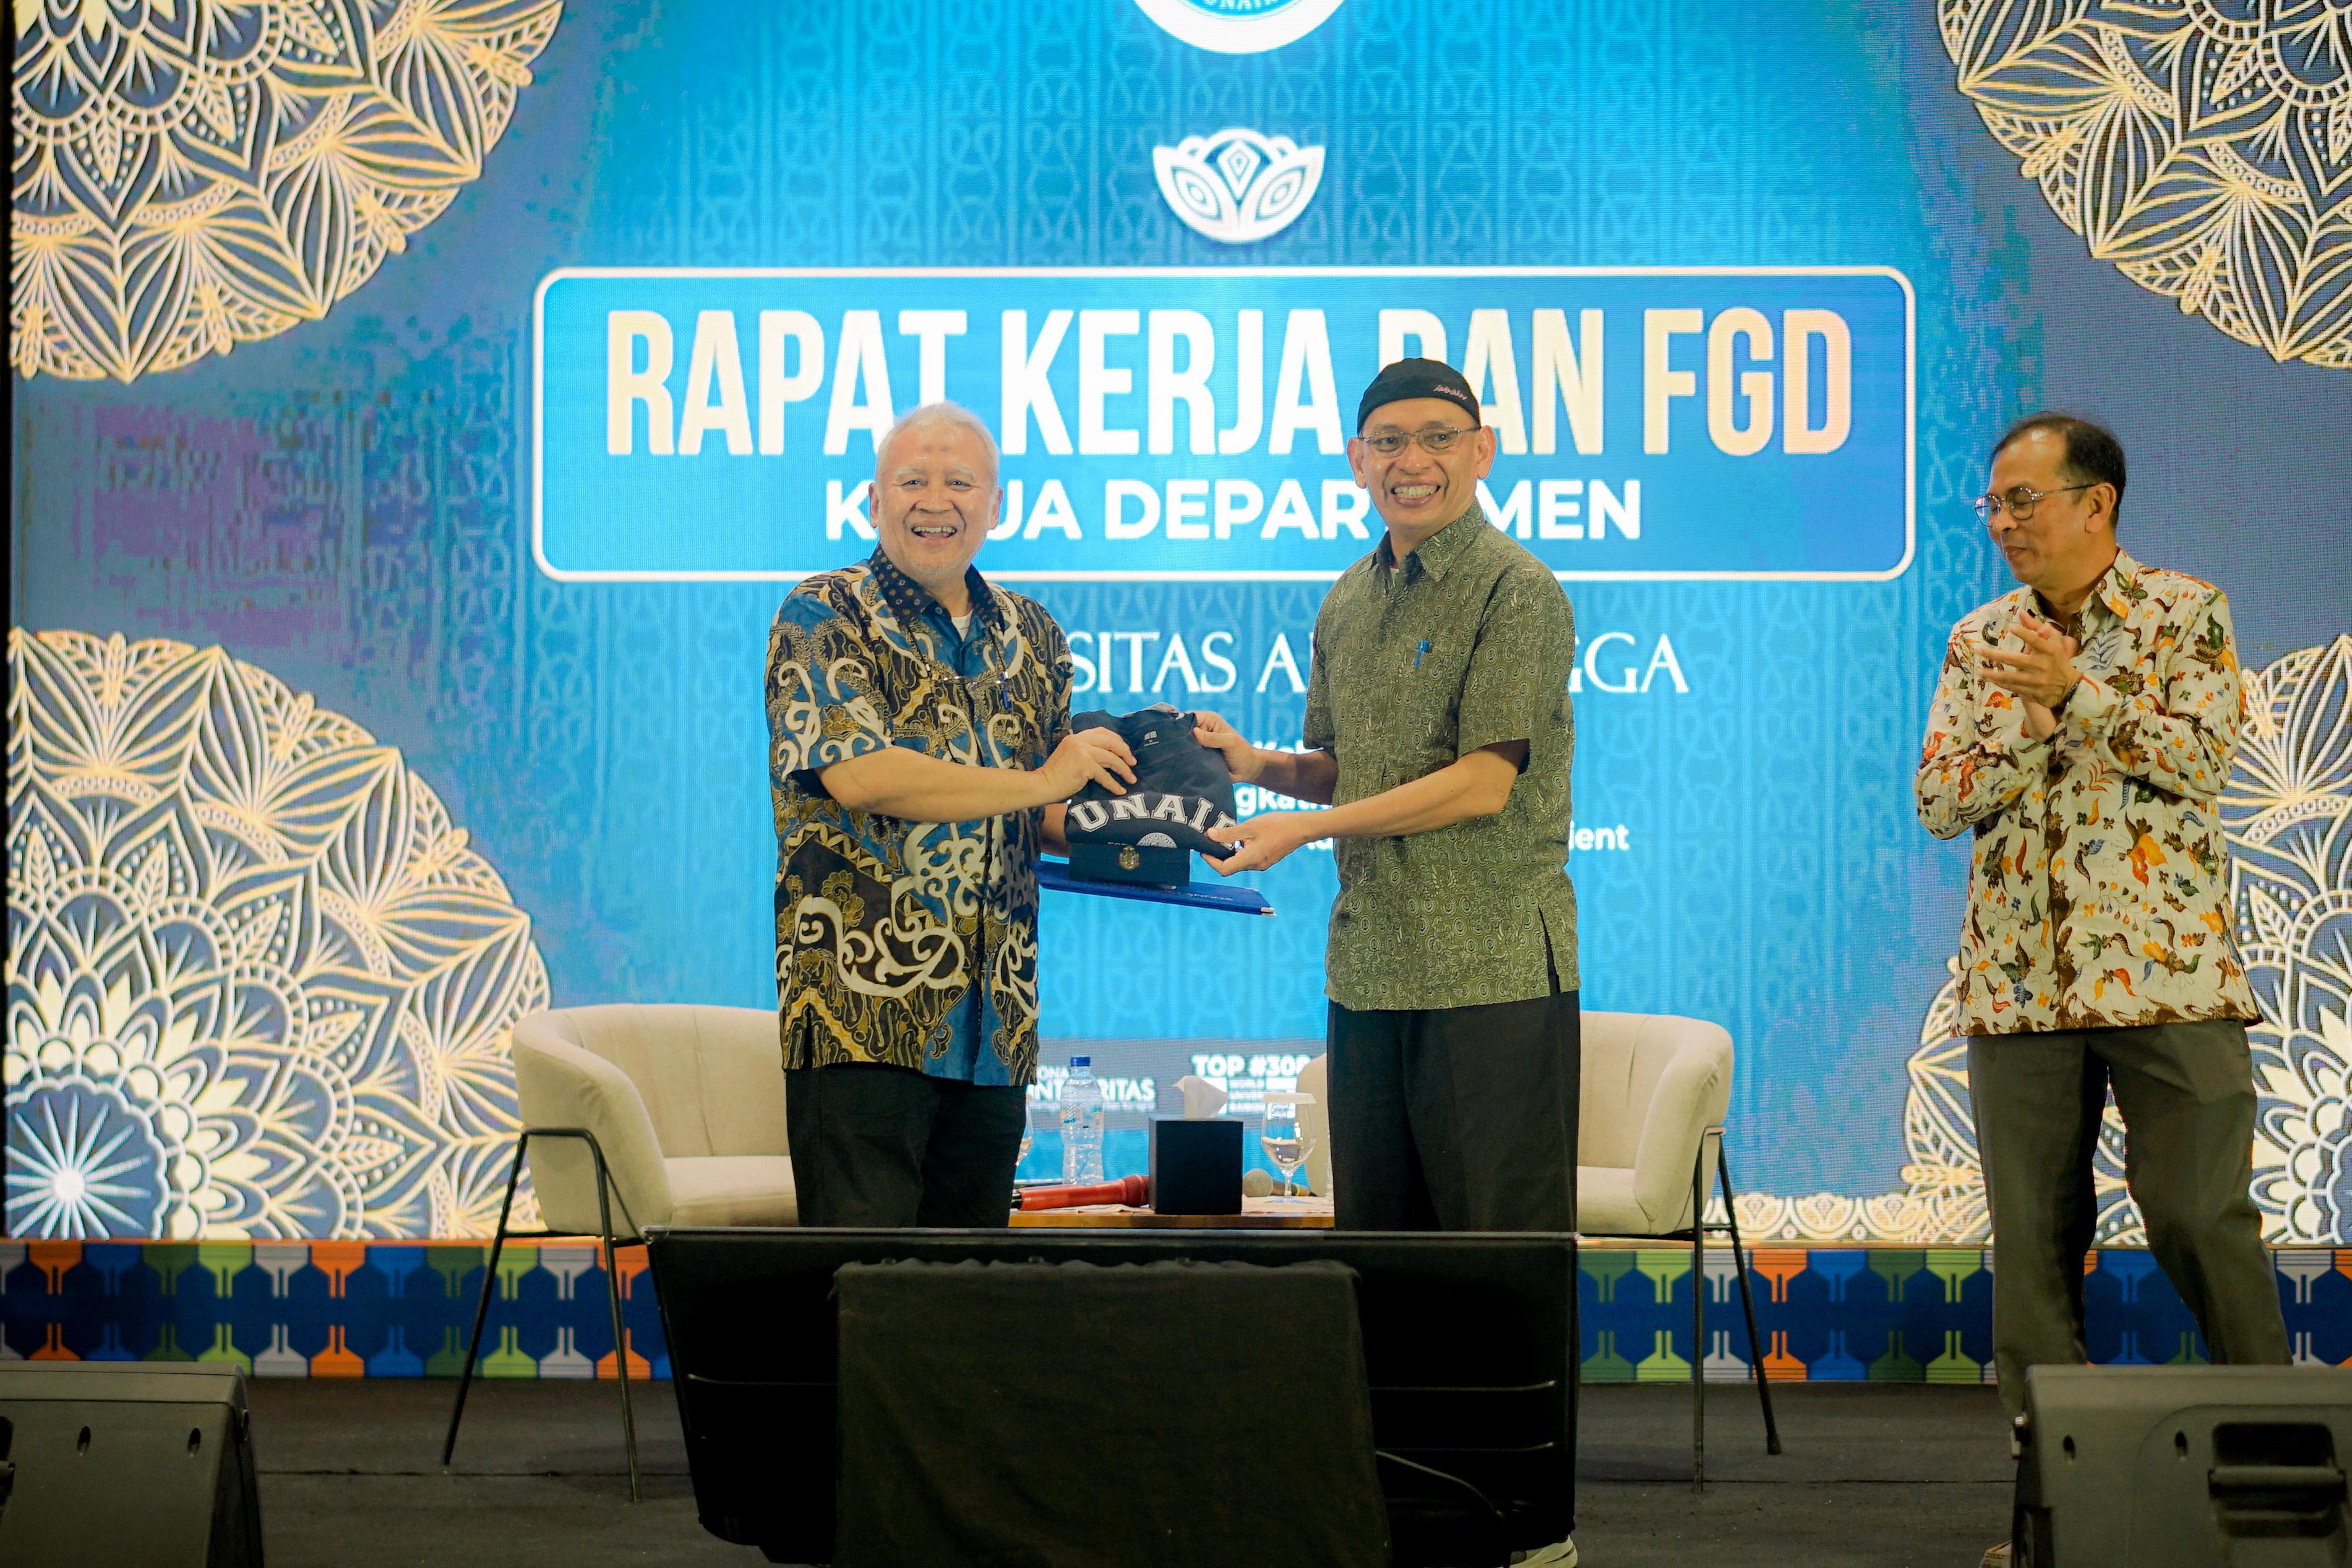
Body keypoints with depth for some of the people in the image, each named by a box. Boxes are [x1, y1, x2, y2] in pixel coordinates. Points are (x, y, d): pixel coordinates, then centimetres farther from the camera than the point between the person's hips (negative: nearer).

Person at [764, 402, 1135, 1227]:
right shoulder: (823, 618, -1)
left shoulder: (1031, 636, 17)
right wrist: (1039, 783, -12)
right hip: (864, 1011, -6)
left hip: (994, 1023, 6)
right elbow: (857, 776, -17)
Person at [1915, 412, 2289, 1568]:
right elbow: (1938, 801, 4)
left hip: (2166, 975, -4)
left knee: (2200, 1216, -6)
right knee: (2032, 1239, 3)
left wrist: (2076, 691, -19)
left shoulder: (2183, 614, 1)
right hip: (2019, 983, 4)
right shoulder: (1980, 641, 12)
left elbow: (2203, 758, -12)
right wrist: (2026, 727, -12)